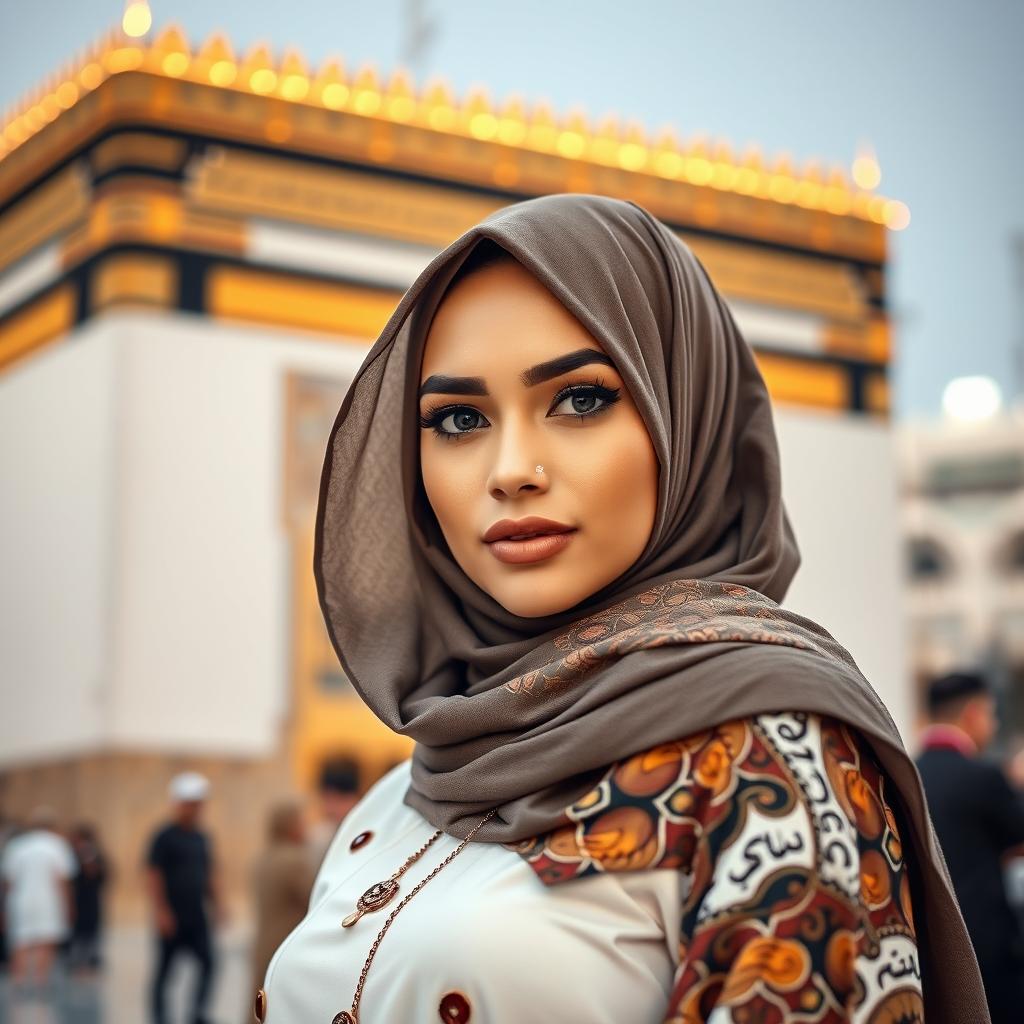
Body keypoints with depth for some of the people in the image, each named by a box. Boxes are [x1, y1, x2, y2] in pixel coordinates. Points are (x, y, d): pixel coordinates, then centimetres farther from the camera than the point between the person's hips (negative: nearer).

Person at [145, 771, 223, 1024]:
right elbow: (152, 875, -11)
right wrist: (160, 911, -17)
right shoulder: (165, 837, -7)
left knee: (208, 962, -7)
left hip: (197, 918, 6)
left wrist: (216, 904, 14)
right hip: (172, 918, -5)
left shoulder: (202, 838, 12)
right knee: (165, 968, 3)